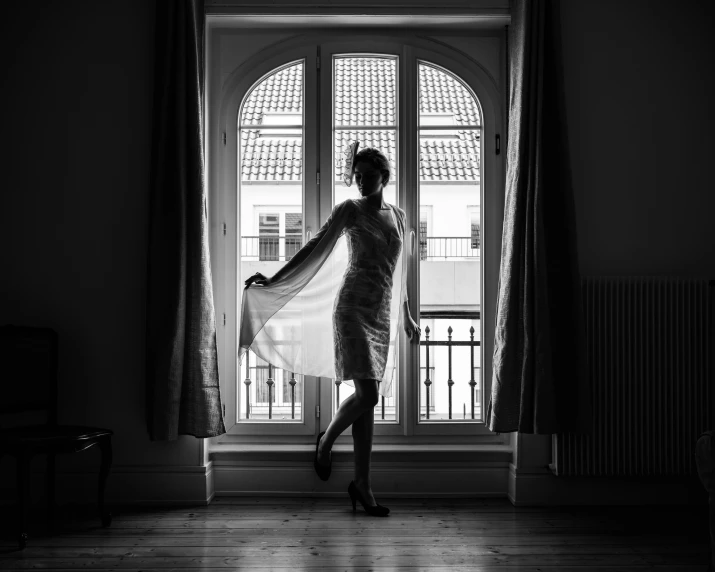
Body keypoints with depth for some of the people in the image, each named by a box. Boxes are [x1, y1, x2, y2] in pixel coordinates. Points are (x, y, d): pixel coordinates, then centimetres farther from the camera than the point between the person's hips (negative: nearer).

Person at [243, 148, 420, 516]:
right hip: (353, 309, -5)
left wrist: (407, 317, 27)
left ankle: (362, 484, 12)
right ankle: (326, 440, 14)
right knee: (367, 395, -15)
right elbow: (315, 247, 1)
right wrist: (274, 279, -4)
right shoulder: (350, 210, 1)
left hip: (382, 315, 5)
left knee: (368, 400, 6)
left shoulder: (398, 216, 15)